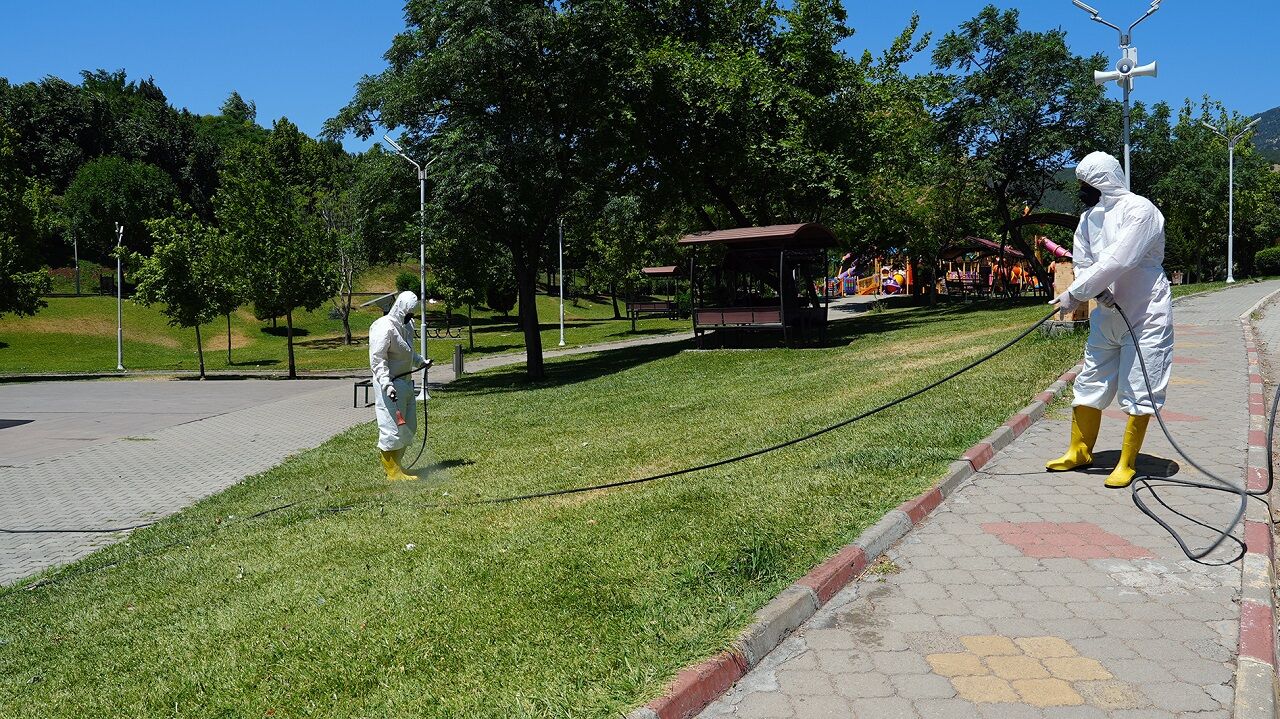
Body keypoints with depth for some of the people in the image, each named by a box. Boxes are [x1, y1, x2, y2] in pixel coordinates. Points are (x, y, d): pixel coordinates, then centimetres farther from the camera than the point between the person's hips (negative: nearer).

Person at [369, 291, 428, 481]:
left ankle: (396, 465, 27)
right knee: (392, 428, -4)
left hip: (406, 382, 10)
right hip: (391, 384, -10)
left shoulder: (406, 326, 13)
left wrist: (420, 361, 18)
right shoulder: (384, 327, -17)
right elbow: (377, 359, -21)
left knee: (408, 427, 15)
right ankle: (392, 472, 5)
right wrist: (386, 384, -28)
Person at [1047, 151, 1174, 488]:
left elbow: (1117, 261, -27)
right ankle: (1080, 451, 27)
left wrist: (1075, 294, -24)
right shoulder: (1089, 217, 7)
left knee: (1138, 391, -1)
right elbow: (1083, 264, 4)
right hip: (1106, 315, 7)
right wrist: (1099, 293, -16)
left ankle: (1127, 463, 11)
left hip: (1145, 315, -7)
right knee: (1090, 383, 12)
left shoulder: (1139, 209, -17)